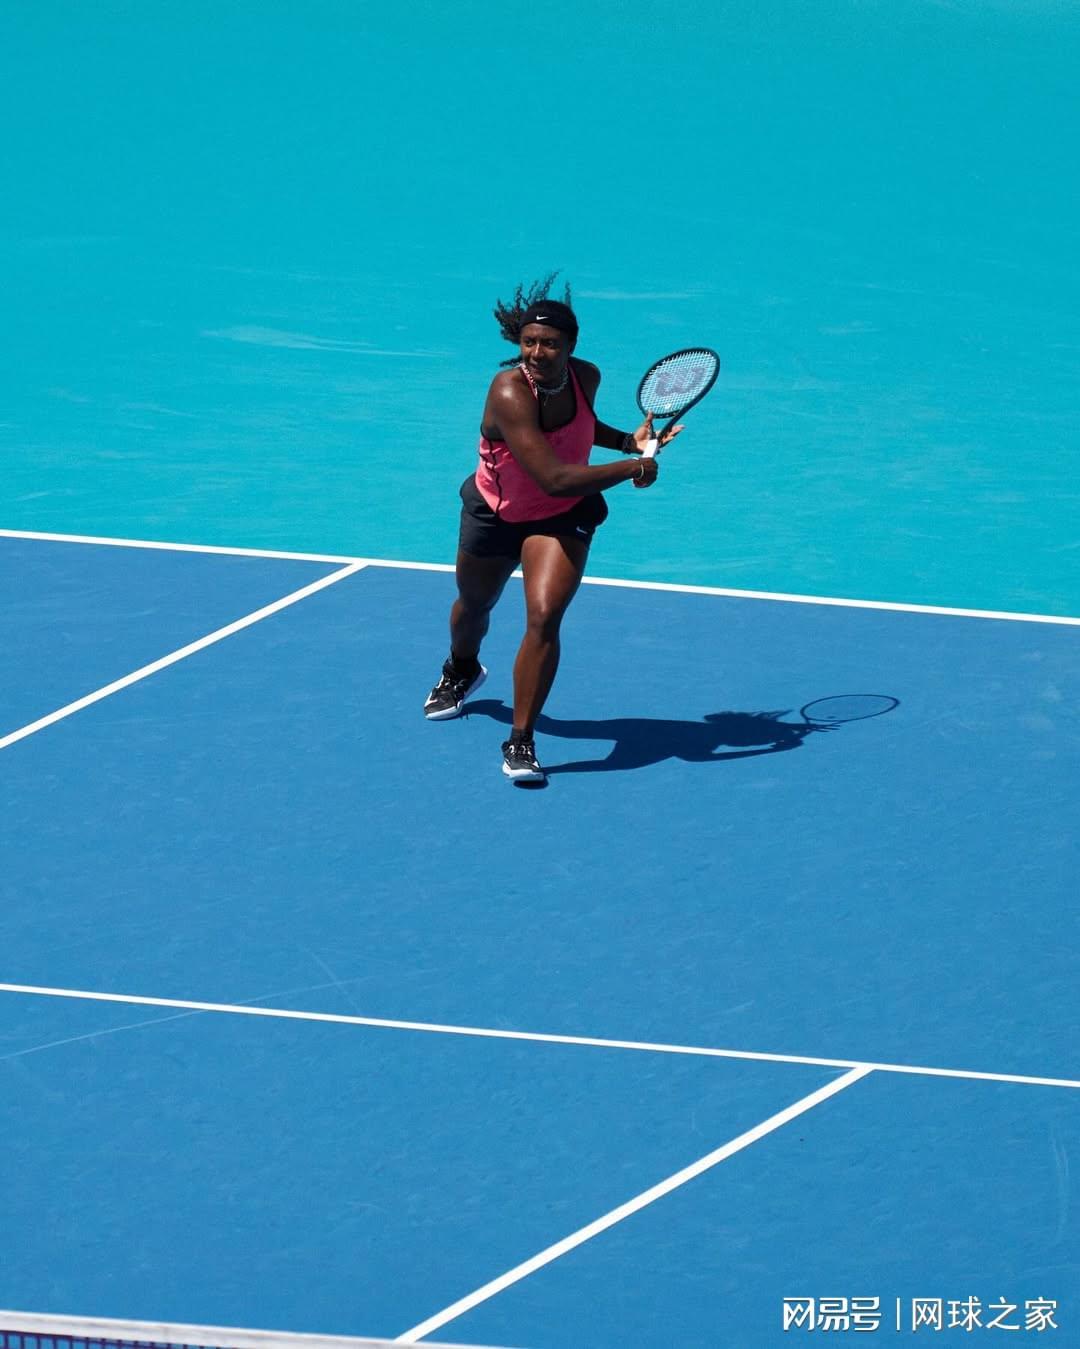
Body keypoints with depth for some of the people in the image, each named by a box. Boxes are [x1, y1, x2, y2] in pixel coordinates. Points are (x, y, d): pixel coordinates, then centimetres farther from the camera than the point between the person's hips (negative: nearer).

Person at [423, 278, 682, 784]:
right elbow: (555, 478, -42)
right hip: (494, 514, -2)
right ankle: (461, 670, 62)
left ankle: (521, 741, -12)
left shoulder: (585, 377, -18)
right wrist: (633, 468, -35)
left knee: (544, 616, -22)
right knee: (473, 607, 26)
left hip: (561, 519, 2)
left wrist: (628, 440, -7)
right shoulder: (510, 392, -36)